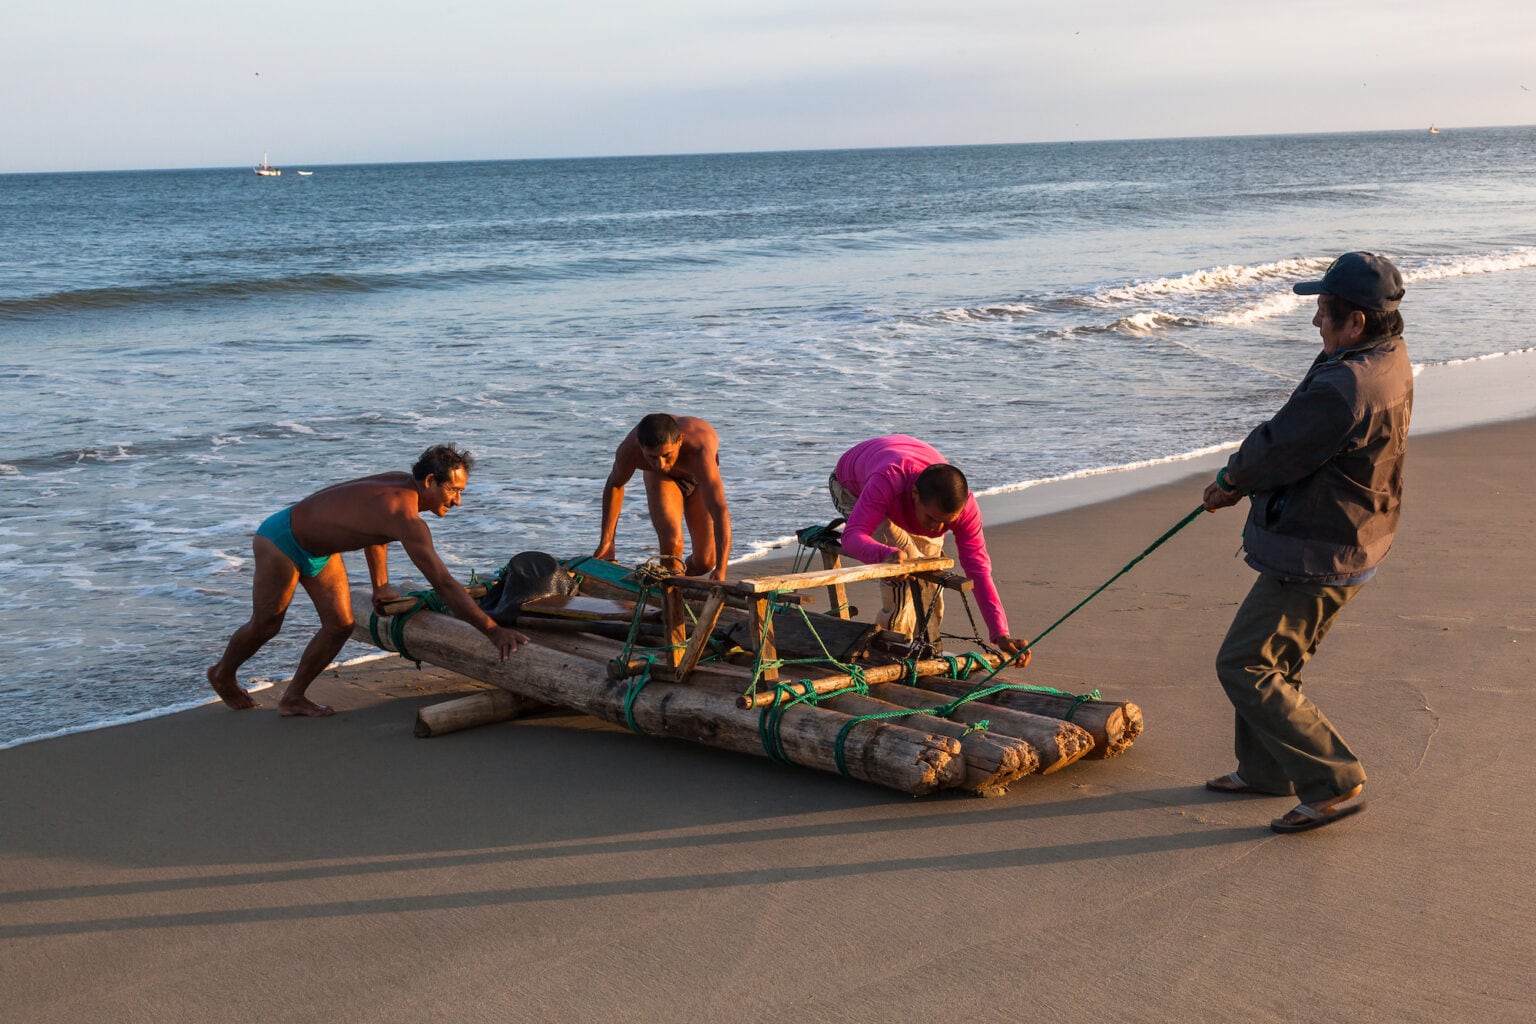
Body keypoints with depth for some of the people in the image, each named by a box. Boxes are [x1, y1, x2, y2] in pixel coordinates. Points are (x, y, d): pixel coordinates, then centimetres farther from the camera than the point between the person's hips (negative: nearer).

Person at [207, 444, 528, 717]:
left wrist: (380, 585, 14)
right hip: (281, 538, -8)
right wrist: (493, 630, -44)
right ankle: (223, 674, 39)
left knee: (340, 626, 2)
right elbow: (443, 583, -44)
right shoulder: (404, 516, -38)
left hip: (318, 549, 8)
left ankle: (293, 698, 17)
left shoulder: (401, 483, -10)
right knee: (265, 625, 10)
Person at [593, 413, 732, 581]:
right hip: (661, 478, 1)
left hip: (699, 476, 0)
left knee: (704, 564, 2)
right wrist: (606, 542, -13)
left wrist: (720, 570, -66)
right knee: (671, 545, -25)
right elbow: (615, 484, -13)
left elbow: (720, 511, -55)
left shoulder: (698, 450, -49)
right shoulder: (629, 450, -38)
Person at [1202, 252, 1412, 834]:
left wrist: (1232, 479, 1)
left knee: (1244, 667, -3)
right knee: (1275, 662, 23)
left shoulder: (1345, 389, -30)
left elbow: (1277, 452, -20)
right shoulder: (1389, 360, 4)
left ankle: (1335, 785, 0)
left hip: (1315, 560, -10)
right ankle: (1265, 770, 37)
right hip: (1349, 546, 10)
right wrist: (1242, 483, 4)